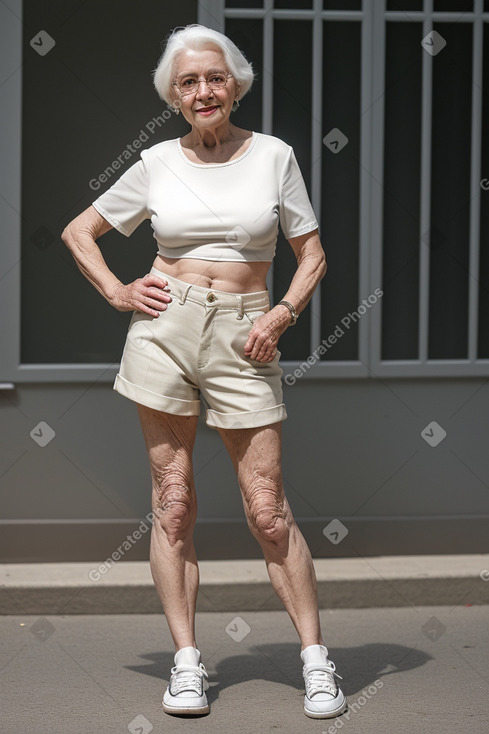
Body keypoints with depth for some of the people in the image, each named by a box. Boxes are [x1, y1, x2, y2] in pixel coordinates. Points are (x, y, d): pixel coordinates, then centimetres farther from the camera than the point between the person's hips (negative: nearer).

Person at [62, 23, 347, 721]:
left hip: (243, 341, -1)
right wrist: (117, 292, 2)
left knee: (268, 510, -3)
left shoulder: (274, 156, 4)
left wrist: (283, 313, -7)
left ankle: (316, 659, 5)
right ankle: (187, 661, 7)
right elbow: (78, 231, 16)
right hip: (165, 327, 1)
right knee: (173, 500, 1)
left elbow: (312, 255, 9)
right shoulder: (158, 164, 6)